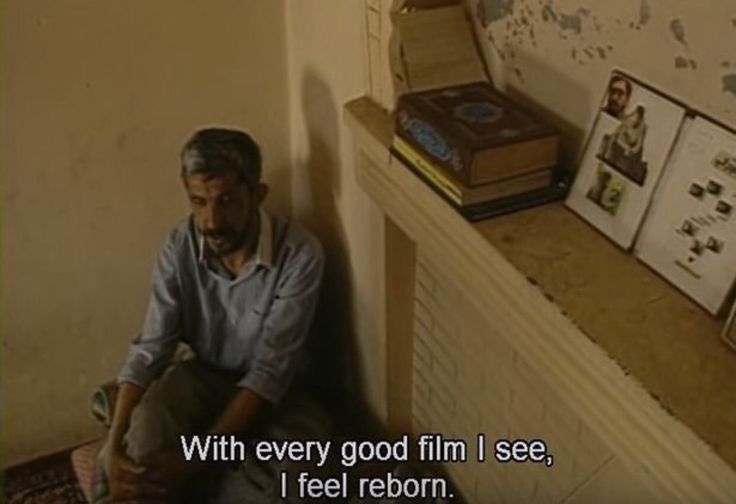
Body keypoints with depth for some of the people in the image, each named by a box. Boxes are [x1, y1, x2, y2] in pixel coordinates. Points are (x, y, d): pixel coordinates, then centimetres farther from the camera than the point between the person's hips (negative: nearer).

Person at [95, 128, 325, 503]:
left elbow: (271, 371, -28)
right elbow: (149, 351, -17)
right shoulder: (179, 247, -15)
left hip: (269, 391, -1)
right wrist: (113, 447, -30)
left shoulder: (299, 254, -26)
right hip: (204, 376, 2)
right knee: (151, 411, -31)